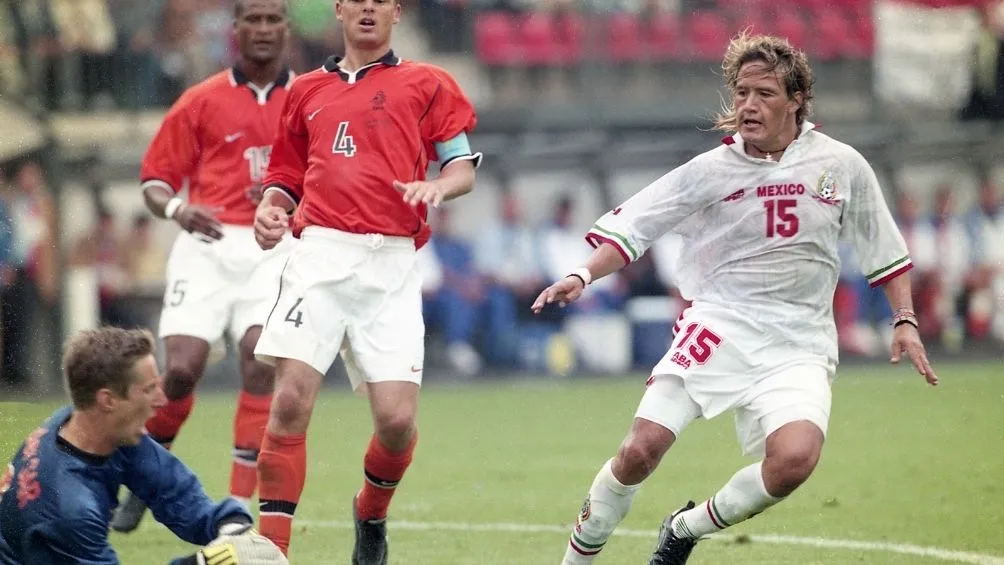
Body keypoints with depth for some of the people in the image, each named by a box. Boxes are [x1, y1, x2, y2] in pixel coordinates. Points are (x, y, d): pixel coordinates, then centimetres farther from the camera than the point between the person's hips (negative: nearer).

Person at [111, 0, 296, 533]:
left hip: (276, 252, 1)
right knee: (181, 368, -12)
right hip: (208, 245, -1)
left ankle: (239, 504, -10)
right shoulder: (201, 101, 8)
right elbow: (155, 180, 8)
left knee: (262, 362, -17)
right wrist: (176, 209, -13)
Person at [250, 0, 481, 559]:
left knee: (398, 418, -9)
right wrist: (270, 209, 5)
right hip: (321, 255, 2)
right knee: (291, 401, -13)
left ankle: (372, 515, 23)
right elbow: (287, 176, 27)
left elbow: (464, 168, 9)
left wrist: (435, 187, -13)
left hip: (391, 265, -2)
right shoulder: (307, 90, 21)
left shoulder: (426, 84, 13)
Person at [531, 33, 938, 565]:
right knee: (640, 451, -16)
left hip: (798, 345, 1)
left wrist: (905, 321, 11)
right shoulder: (712, 170, -2)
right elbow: (631, 227, 1)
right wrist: (582, 275, -15)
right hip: (717, 325, -1)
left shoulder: (842, 165, 2)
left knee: (793, 460, -25)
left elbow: (883, 247, 15)